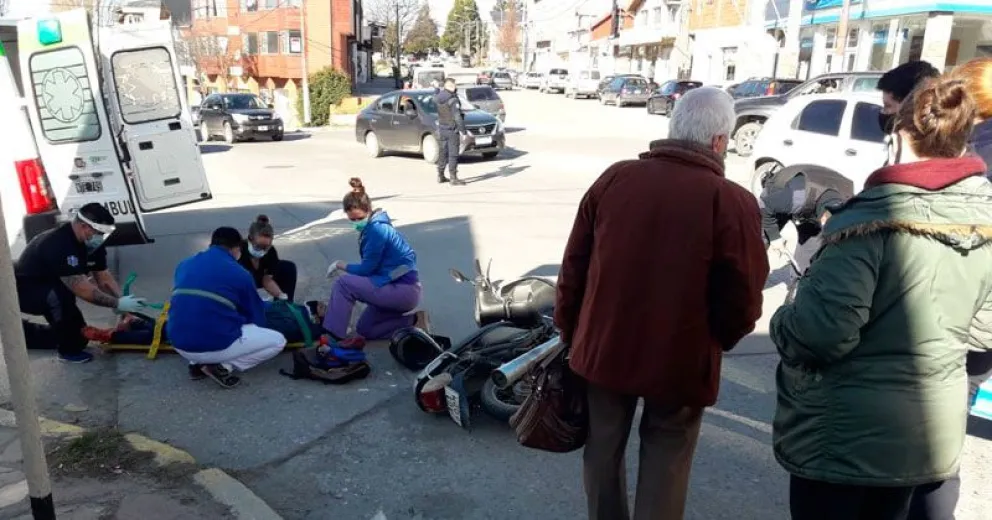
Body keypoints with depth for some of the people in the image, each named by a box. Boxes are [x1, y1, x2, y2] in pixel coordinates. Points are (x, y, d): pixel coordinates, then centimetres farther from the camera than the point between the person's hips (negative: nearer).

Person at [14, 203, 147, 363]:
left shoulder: (92, 243, -8)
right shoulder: (60, 245, -35)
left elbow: (105, 278, -4)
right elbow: (83, 291, -37)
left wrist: (123, 302, -16)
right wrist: (118, 304, -31)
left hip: (50, 288, 9)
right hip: (22, 290, -9)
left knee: (80, 337, 9)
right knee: (61, 295, -39)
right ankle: (69, 350, -18)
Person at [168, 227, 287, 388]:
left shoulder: (184, 264, 13)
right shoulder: (239, 273, -1)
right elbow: (256, 317, 10)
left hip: (179, 344, 6)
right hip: (216, 346, -6)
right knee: (278, 341, 11)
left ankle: (197, 363, 16)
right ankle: (222, 366, -2)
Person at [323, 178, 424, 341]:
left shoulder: (376, 229, -19)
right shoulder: (375, 225, 10)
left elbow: (366, 269, -14)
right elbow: (371, 267, 15)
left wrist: (340, 264, -1)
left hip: (404, 290, -10)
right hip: (399, 288, 10)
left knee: (344, 283, -17)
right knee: (364, 330, 20)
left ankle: (333, 336, -11)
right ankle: (412, 321, 16)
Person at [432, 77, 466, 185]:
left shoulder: (438, 98, 3)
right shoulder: (453, 100, -17)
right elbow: (457, 117, -21)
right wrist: (463, 131, -15)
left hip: (442, 129, 7)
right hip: (452, 130, -7)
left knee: (442, 153, 16)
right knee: (453, 154, -4)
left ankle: (440, 176, 24)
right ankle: (453, 178, -5)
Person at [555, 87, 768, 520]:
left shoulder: (613, 178, -5)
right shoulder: (734, 203, -16)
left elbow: (573, 269, 0)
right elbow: (743, 304, -11)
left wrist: (569, 331, 14)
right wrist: (716, 341, 10)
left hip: (604, 348, 3)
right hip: (680, 362, -3)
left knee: (603, 450, 22)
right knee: (664, 467, 17)